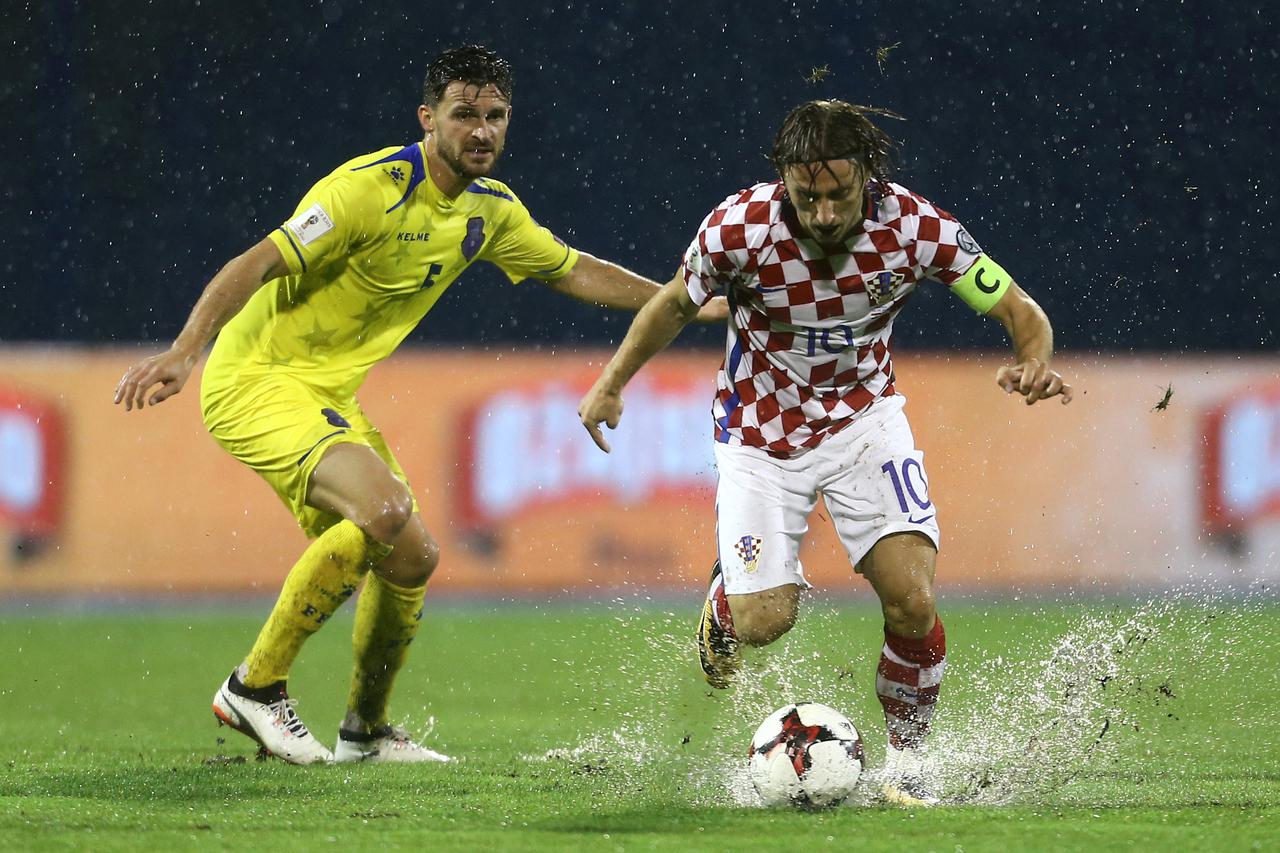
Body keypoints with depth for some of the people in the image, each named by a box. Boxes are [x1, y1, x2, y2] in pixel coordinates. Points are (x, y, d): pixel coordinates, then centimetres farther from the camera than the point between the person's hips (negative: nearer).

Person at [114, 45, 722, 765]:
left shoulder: (490, 209, 7)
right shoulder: (371, 188, -20)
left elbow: (572, 270, 24)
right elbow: (256, 264, -26)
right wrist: (185, 351, -40)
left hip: (329, 397, 9)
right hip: (257, 381, -9)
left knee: (410, 557, 8)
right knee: (383, 511, -30)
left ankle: (366, 731, 32)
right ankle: (256, 688, -17)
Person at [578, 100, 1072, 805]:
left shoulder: (914, 225, -22)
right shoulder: (737, 229, -24)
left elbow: (1020, 310, -14)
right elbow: (677, 303, -1)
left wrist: (1033, 363, -35)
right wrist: (611, 384, 2)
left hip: (863, 417, 1)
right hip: (760, 434, -1)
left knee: (912, 603, -16)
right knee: (764, 623, -8)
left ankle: (905, 756, 9)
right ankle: (727, 598, 31)